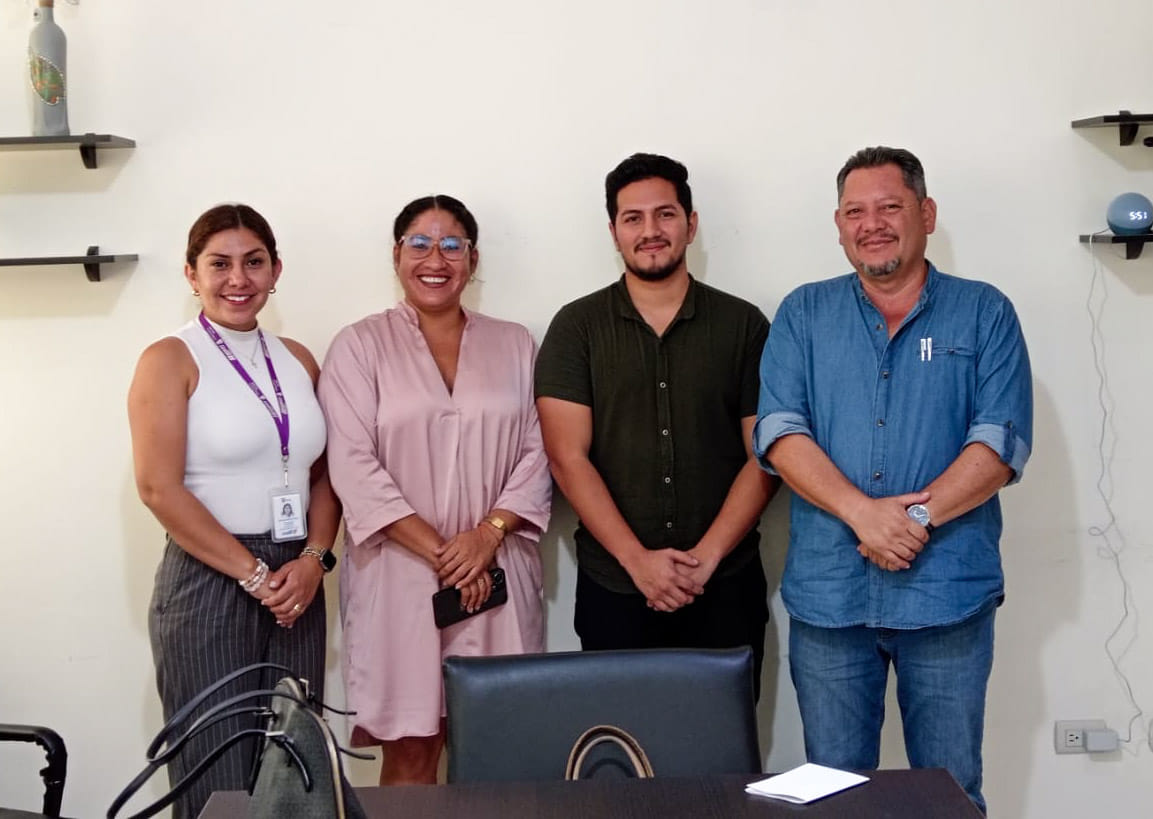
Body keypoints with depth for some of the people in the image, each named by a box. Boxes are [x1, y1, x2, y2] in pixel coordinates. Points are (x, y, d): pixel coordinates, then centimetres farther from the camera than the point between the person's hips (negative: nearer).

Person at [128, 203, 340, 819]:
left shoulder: (297, 360, 11)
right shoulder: (171, 360, -4)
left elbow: (323, 476, 12)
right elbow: (160, 489, -12)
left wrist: (313, 559, -6)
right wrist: (254, 573, -12)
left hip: (297, 583, 5)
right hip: (209, 584, -5)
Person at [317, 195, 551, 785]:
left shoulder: (514, 345, 11)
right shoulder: (360, 346, 2)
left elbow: (538, 454, 6)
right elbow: (353, 466, -7)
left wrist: (487, 534, -10)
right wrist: (438, 552, -13)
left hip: (496, 575, 2)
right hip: (399, 575, -2)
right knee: (410, 753, 0)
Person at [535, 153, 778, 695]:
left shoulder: (743, 325, 4)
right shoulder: (576, 327, 3)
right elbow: (568, 458, -4)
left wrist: (706, 556, -10)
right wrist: (637, 560, -12)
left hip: (725, 589, 0)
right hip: (613, 590, 0)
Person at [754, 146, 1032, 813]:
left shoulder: (983, 314, 4)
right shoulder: (804, 315, 7)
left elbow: (1002, 442, -6)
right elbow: (779, 433, -4)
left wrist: (918, 518, -18)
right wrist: (864, 513, -18)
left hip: (948, 595, -1)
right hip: (827, 595, 1)